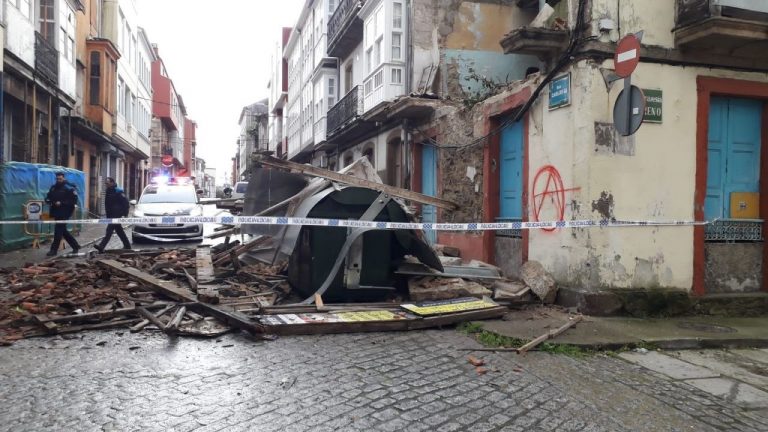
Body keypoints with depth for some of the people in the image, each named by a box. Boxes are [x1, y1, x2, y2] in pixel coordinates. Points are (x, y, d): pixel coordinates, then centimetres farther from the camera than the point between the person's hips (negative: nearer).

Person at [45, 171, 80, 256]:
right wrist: (50, 202, -5)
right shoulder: (53, 188, 11)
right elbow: (47, 198, 19)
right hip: (56, 213, 8)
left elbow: (74, 200, -15)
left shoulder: (69, 188, -9)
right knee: (63, 231, 13)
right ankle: (75, 246, 24)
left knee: (58, 231, -7)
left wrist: (61, 203, -21)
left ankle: (54, 250, 0)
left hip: (64, 213, -8)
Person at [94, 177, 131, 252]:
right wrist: (108, 215, 17)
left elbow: (125, 203, -13)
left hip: (117, 215, -9)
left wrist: (124, 214, -16)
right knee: (119, 231, 14)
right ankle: (127, 245, 24)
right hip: (111, 215, 9)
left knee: (109, 229, -14)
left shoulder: (118, 191, -12)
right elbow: (107, 204, 20)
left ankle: (101, 246, -20)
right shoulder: (108, 191, 13)